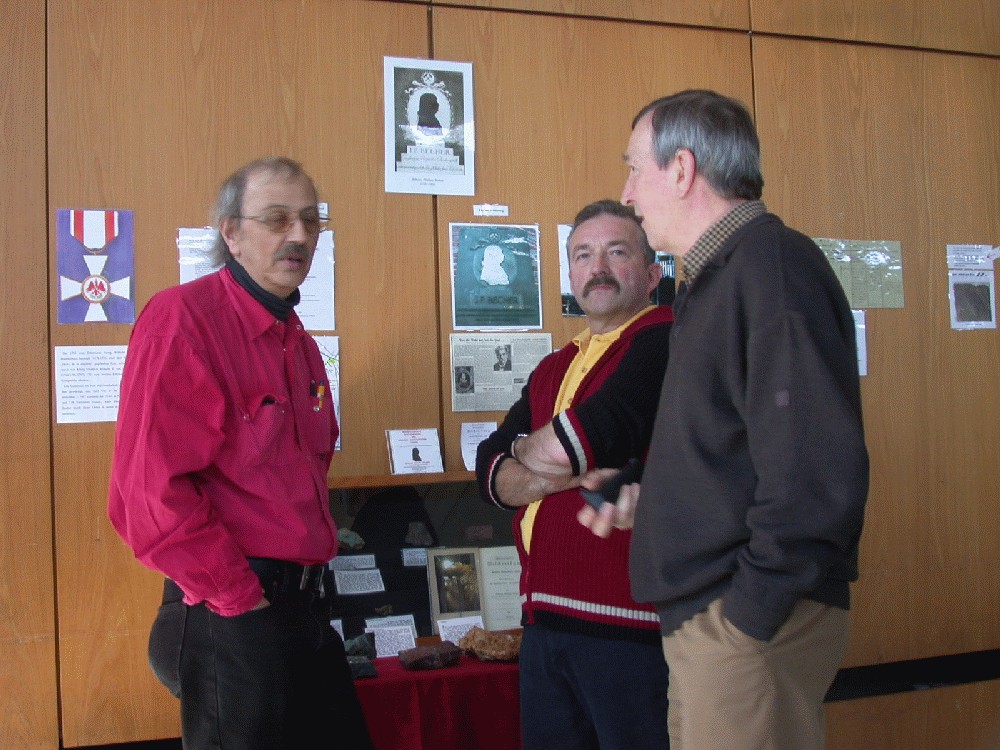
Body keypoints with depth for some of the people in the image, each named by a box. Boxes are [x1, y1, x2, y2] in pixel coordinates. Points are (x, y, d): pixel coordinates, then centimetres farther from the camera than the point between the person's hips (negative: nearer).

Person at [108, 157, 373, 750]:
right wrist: (239, 600, -15)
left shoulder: (300, 344, 14)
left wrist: (306, 583, 13)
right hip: (232, 626, -9)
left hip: (308, 609, 9)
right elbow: (150, 490, -22)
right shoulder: (182, 318, -14)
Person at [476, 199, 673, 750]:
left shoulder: (664, 340, -8)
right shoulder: (553, 369, 17)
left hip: (628, 622, -7)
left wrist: (526, 451, 1)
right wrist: (570, 473, -14)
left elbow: (581, 441, -21)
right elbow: (492, 474, 6)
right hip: (544, 619, 7)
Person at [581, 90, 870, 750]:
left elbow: (816, 474, -25)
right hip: (708, 621, 10)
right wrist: (652, 499, 13)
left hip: (751, 627, -10)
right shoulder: (716, 279, 17)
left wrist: (749, 613, -20)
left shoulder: (771, 264, -16)